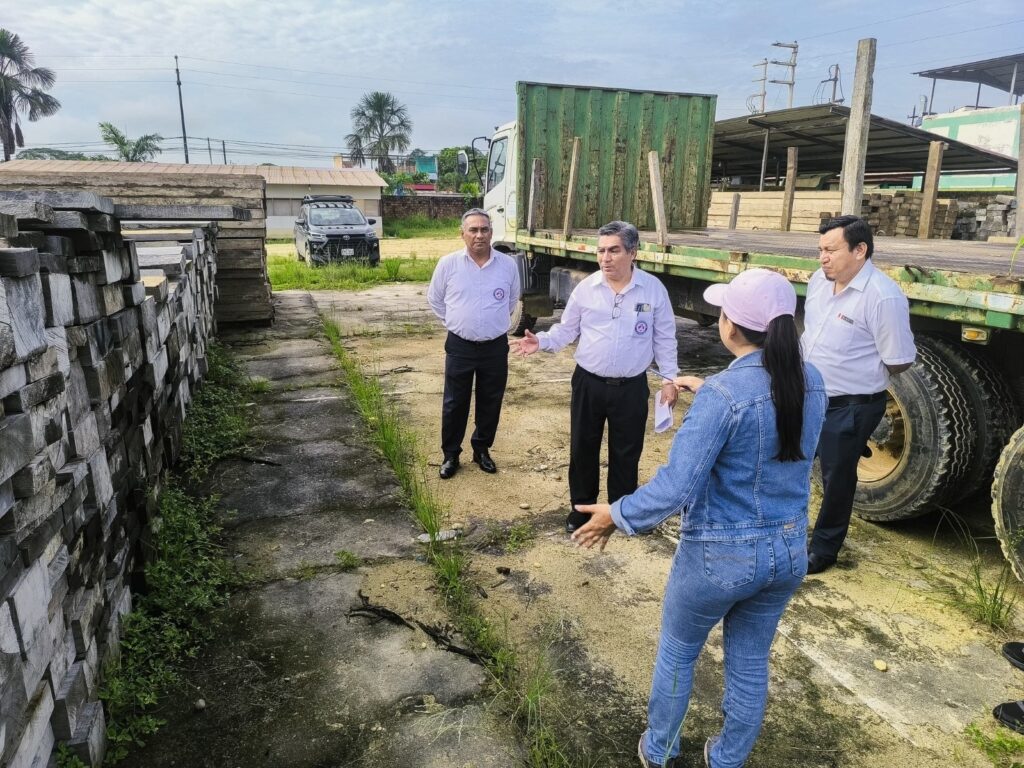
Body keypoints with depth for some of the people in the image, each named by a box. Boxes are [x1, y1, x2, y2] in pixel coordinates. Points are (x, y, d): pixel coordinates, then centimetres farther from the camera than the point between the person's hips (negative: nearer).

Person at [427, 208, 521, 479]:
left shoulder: (508, 265, -2)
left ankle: (482, 449, 32)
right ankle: (450, 454, 24)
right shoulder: (448, 264, -6)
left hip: (495, 347, 1)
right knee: (454, 404, 7)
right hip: (460, 346, -1)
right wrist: (456, 322, 10)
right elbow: (434, 299, 9)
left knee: (490, 403, 12)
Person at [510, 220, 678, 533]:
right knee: (582, 448, 12)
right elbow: (567, 329, 4)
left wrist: (669, 378, 0)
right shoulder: (586, 288, -4)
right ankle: (581, 507, 31)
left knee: (625, 452, 12)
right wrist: (541, 341, -14)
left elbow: (664, 338, 2)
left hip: (631, 387, -1)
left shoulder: (654, 289, -5)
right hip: (588, 383, 1)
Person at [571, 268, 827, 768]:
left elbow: (675, 488, -29)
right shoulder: (811, 382, -6)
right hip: (789, 550, 6)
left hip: (721, 555, -5)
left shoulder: (721, 395, -26)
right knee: (750, 662, 23)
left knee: (677, 652, 21)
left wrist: (617, 515, -15)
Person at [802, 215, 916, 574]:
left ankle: (823, 550, 29)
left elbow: (899, 361, -17)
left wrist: (858, 379, -3)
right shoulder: (818, 280, 0)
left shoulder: (883, 297, -23)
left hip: (850, 407, -7)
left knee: (836, 478, 9)